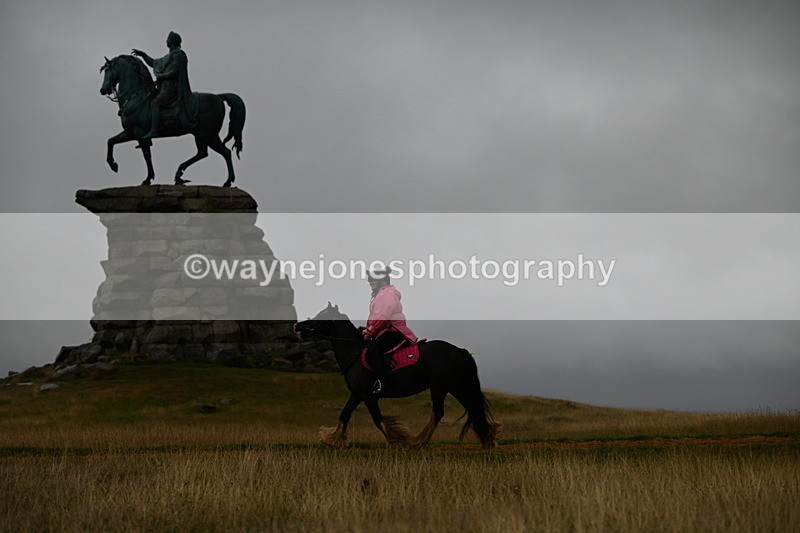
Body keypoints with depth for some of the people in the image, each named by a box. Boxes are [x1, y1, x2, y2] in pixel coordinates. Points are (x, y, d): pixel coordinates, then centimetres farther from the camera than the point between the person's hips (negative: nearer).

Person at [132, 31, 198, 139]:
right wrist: (142, 54, 28)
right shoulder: (170, 56, 24)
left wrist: (160, 76, -9)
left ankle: (153, 131, -34)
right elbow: (154, 63, 31)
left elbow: (174, 72, -18)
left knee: (155, 103, -23)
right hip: (166, 86, 11)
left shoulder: (177, 54, -7)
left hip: (171, 87, -11)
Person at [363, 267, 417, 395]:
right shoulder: (380, 294, 23)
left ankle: (382, 381, -36)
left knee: (372, 350, -29)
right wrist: (368, 330, 12)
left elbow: (382, 317, -21)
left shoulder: (387, 294, -13)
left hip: (393, 330, -12)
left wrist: (370, 332, -15)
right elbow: (375, 316, 27)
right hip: (385, 331, 12)